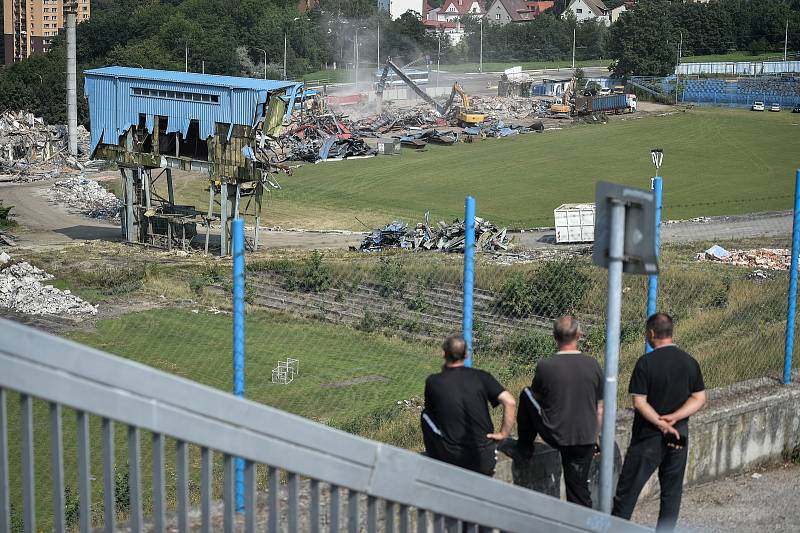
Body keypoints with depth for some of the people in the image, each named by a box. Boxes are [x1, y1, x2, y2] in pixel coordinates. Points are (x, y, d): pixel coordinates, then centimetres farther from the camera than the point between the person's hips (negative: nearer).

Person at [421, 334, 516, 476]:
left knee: (426, 415, 24)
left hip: (453, 457, -2)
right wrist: (504, 433, -3)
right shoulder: (481, 377, -2)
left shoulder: (432, 381, -3)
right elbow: (510, 402, -14)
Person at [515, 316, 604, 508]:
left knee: (526, 395, 19)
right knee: (579, 490, 15)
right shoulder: (592, 365, -4)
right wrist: (595, 438, 18)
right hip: (584, 439, 2)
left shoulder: (545, 366, -12)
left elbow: (536, 397, 7)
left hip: (554, 435, -2)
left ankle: (524, 447, 30)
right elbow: (599, 409, 5)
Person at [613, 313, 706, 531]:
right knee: (672, 491, 13)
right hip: (679, 436, 4)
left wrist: (662, 424, -14)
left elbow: (640, 403, -18)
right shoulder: (690, 362, 1)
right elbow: (699, 399, 0)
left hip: (649, 437, -4)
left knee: (628, 489, 4)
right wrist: (674, 418, -10)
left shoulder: (646, 362, -14)